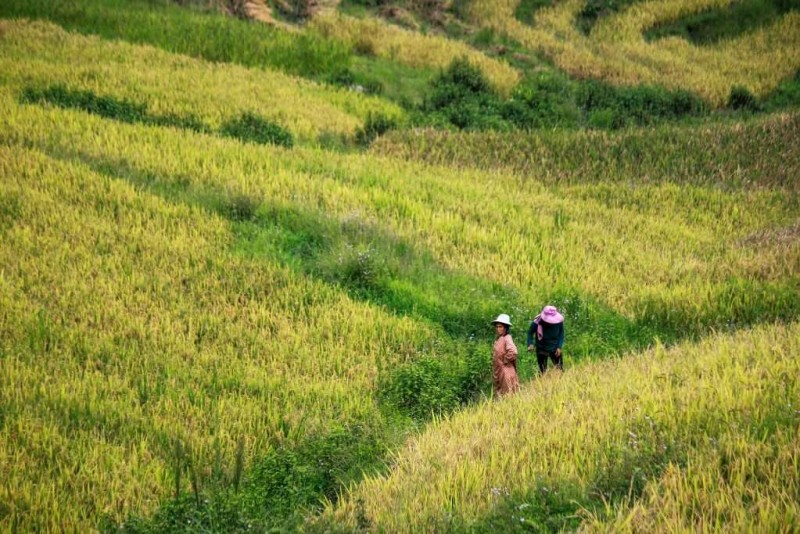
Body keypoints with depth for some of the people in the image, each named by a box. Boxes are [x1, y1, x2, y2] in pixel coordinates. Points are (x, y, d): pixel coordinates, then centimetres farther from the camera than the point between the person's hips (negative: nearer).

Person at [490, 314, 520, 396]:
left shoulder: (507, 338, -16)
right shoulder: (498, 339, 10)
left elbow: (512, 352, -32)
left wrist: (505, 360, -17)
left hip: (506, 372, -9)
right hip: (498, 372, 9)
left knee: (508, 394, -4)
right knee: (500, 394, 14)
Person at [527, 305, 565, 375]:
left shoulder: (559, 321, -18)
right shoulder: (537, 322, -23)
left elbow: (561, 334, -2)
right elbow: (530, 333, -6)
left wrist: (559, 347, -11)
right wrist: (530, 344, -21)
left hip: (554, 349, 1)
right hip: (542, 350, -1)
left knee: (559, 369, 1)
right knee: (542, 371, 6)